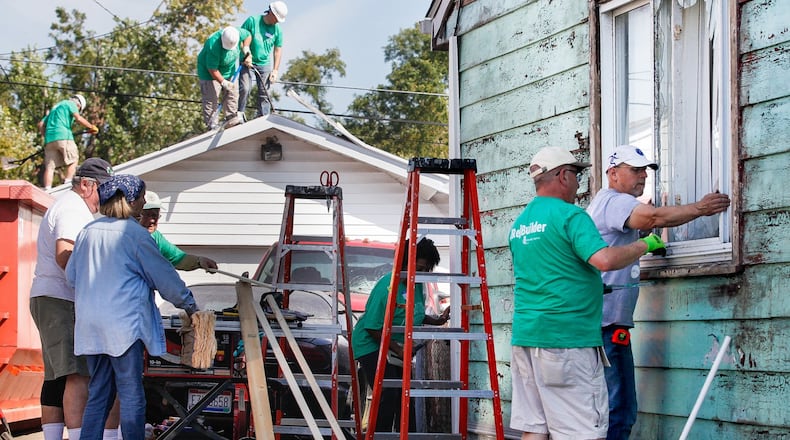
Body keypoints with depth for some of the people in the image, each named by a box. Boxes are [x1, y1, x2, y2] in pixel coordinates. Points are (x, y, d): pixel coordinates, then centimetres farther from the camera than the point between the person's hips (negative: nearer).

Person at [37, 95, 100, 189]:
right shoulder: (71, 104, 10)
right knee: (73, 160, 2)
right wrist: (91, 127, 0)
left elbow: (41, 124, 27)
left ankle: (47, 190, -8)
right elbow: (78, 118, -7)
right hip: (63, 136, -7)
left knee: (49, 167, 1)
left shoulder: (55, 107, 32)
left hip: (49, 139, 7)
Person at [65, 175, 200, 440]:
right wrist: (188, 304, 12)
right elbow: (163, 276, -2)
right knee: (131, 394, -3)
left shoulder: (89, 231, 9)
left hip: (90, 326, 6)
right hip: (124, 323, -6)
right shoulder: (134, 233, -8)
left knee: (99, 393, 11)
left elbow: (71, 276, 16)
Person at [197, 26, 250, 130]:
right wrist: (223, 82, -28)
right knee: (211, 99, -7)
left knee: (233, 93, 3)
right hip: (209, 73, -6)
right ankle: (212, 126, -4)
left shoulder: (238, 33, -22)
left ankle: (231, 118, 10)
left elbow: (248, 35, 4)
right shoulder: (213, 46, -39)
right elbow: (212, 69, -31)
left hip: (229, 71, 7)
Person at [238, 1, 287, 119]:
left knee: (264, 94, 3)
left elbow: (278, 50, 7)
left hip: (265, 65, 3)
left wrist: (275, 70, 2)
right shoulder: (252, 21, -8)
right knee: (245, 89, -15)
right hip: (248, 63, -3)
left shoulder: (277, 30, 1)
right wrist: (246, 54, -14)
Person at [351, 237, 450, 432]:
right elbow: (373, 328, -24)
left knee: (401, 396, 9)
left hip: (397, 346, 9)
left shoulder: (417, 285, 0)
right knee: (388, 395, -20)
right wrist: (398, 349, -24)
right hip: (371, 344, -9)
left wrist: (437, 321, 0)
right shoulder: (388, 286, -25)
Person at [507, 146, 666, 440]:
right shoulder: (569, 215, -9)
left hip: (524, 338, 8)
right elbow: (605, 260, -22)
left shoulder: (519, 223, 17)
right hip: (567, 339, -8)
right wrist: (644, 245, -7)